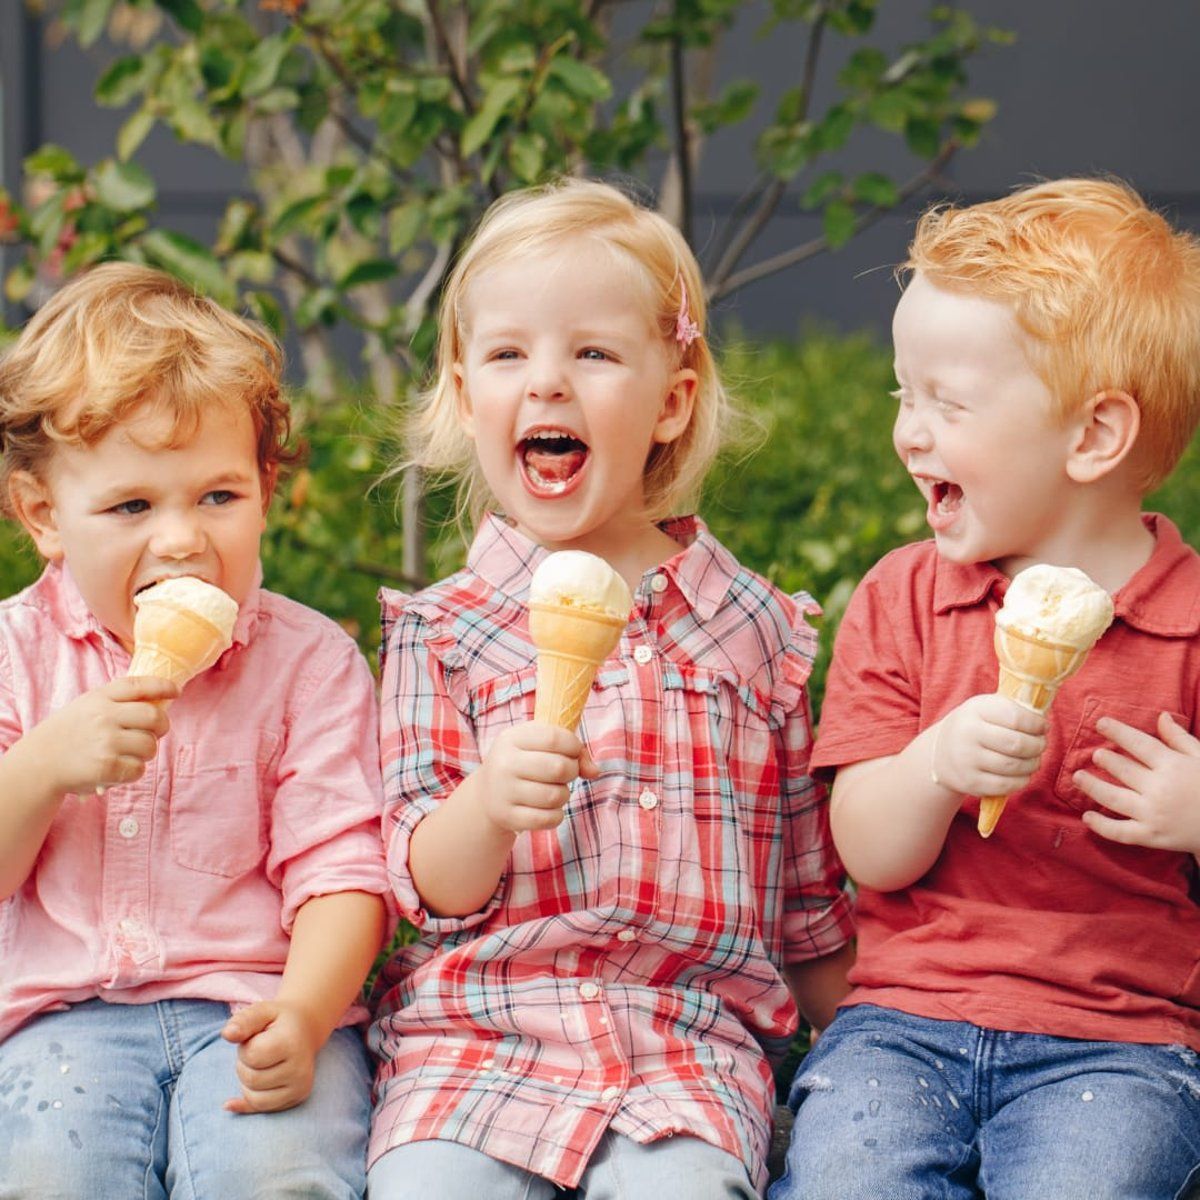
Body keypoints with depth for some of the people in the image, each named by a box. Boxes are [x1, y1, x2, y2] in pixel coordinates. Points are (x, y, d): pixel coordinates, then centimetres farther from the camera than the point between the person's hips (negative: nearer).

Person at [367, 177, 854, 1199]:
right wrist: (488, 804, -19)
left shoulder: (758, 627, 10)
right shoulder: (443, 631, 6)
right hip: (477, 1026, 0)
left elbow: (809, 888, 19)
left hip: (692, 1039, 0)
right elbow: (430, 889, 1)